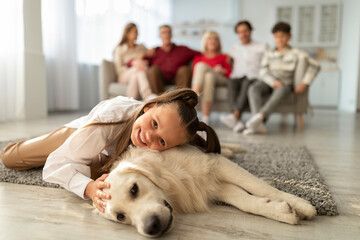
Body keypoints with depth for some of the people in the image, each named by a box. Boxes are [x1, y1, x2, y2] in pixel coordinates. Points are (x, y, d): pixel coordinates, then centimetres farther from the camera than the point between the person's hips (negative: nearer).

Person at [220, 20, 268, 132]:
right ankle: (238, 121, -48)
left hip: (254, 77, -2)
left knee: (247, 83, -38)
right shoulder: (235, 48, 28)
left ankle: (234, 115, -55)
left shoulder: (261, 47, 16)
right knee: (231, 83, -34)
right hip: (237, 77, 2)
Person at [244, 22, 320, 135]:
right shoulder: (269, 54, 17)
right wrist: (273, 82, -17)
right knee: (253, 89, -31)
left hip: (286, 84, -2)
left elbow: (315, 66, 0)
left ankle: (259, 116, -53)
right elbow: (263, 71, 3)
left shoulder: (296, 53, 9)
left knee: (281, 91, -40)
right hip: (269, 82, 2)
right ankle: (259, 124, -46)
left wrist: (304, 84, -10)